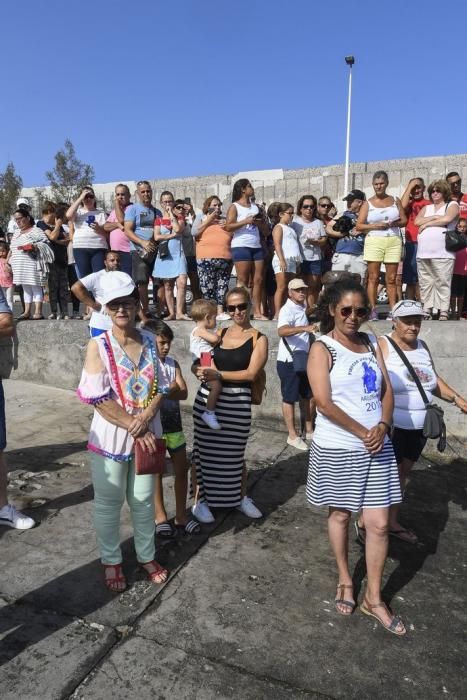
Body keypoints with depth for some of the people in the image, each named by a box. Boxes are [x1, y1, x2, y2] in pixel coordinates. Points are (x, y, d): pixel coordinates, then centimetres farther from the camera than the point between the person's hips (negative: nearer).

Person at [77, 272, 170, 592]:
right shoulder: (98, 345, -11)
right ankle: (111, 561, 32)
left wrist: (145, 419, -17)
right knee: (109, 502, 12)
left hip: (147, 434, 3)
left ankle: (147, 556, 36)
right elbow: (98, 398, -17)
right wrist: (132, 426, -18)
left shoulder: (149, 341, 0)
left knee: (143, 500, 17)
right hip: (110, 436, -3)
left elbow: (160, 388, 0)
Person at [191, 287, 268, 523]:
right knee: (205, 450, 8)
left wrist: (218, 374, -20)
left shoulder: (259, 339, -2)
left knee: (235, 452, 13)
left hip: (238, 402, -2)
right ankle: (200, 500, 24)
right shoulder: (219, 333, 7)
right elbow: (196, 364, 6)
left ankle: (241, 497, 35)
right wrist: (200, 370, -17)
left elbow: (251, 373, -13)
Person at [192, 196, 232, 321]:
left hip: (225, 258, 3)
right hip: (206, 258, -3)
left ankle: (220, 311, 4)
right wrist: (209, 220, -2)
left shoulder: (225, 219, 23)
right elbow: (194, 232, -2)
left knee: (222, 286, 0)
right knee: (207, 287, -7)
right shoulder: (201, 218, 15)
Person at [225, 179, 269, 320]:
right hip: (241, 246, -6)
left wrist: (259, 223, 2)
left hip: (257, 246, 6)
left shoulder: (256, 207, 22)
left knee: (258, 280, 1)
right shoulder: (234, 207, 4)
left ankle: (257, 312, 4)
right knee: (243, 280, -8)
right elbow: (228, 227, -10)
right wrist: (246, 221, -14)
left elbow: (265, 230, 23)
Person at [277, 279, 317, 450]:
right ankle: (292, 436, 10)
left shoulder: (302, 308, 11)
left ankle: (309, 430, 29)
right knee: (290, 398, 1)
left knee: (307, 396, 16)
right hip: (289, 361, -9)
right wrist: (304, 328, -50)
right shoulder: (287, 310, -17)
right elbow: (281, 331, -38)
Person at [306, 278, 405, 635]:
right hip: (337, 448, -4)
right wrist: (364, 433, -15)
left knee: (379, 523, 5)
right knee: (340, 515, 15)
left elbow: (387, 391, 6)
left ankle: (374, 598, 23)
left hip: (377, 446, 4)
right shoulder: (322, 348, -9)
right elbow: (324, 402, -16)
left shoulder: (371, 343, 6)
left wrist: (382, 427, -12)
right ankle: (345, 581, 38)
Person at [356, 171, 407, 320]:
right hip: (374, 241, -1)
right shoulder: (368, 203, 8)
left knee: (391, 278, 2)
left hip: (393, 241, 2)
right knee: (373, 277, -4)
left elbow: (404, 220, 14)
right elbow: (359, 226, 2)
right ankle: (373, 310, -2)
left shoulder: (395, 200, 14)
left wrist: (394, 223, -7)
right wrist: (375, 225, -12)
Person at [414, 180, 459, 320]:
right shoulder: (427, 208, 24)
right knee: (425, 283, 4)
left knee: (443, 283, -9)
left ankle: (443, 313, -10)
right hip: (423, 252, 5)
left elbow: (447, 219, -9)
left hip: (442, 253, -5)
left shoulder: (452, 205, 11)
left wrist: (427, 223, 0)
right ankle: (427, 311, 9)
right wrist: (435, 217, -1)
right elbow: (417, 221, 7)